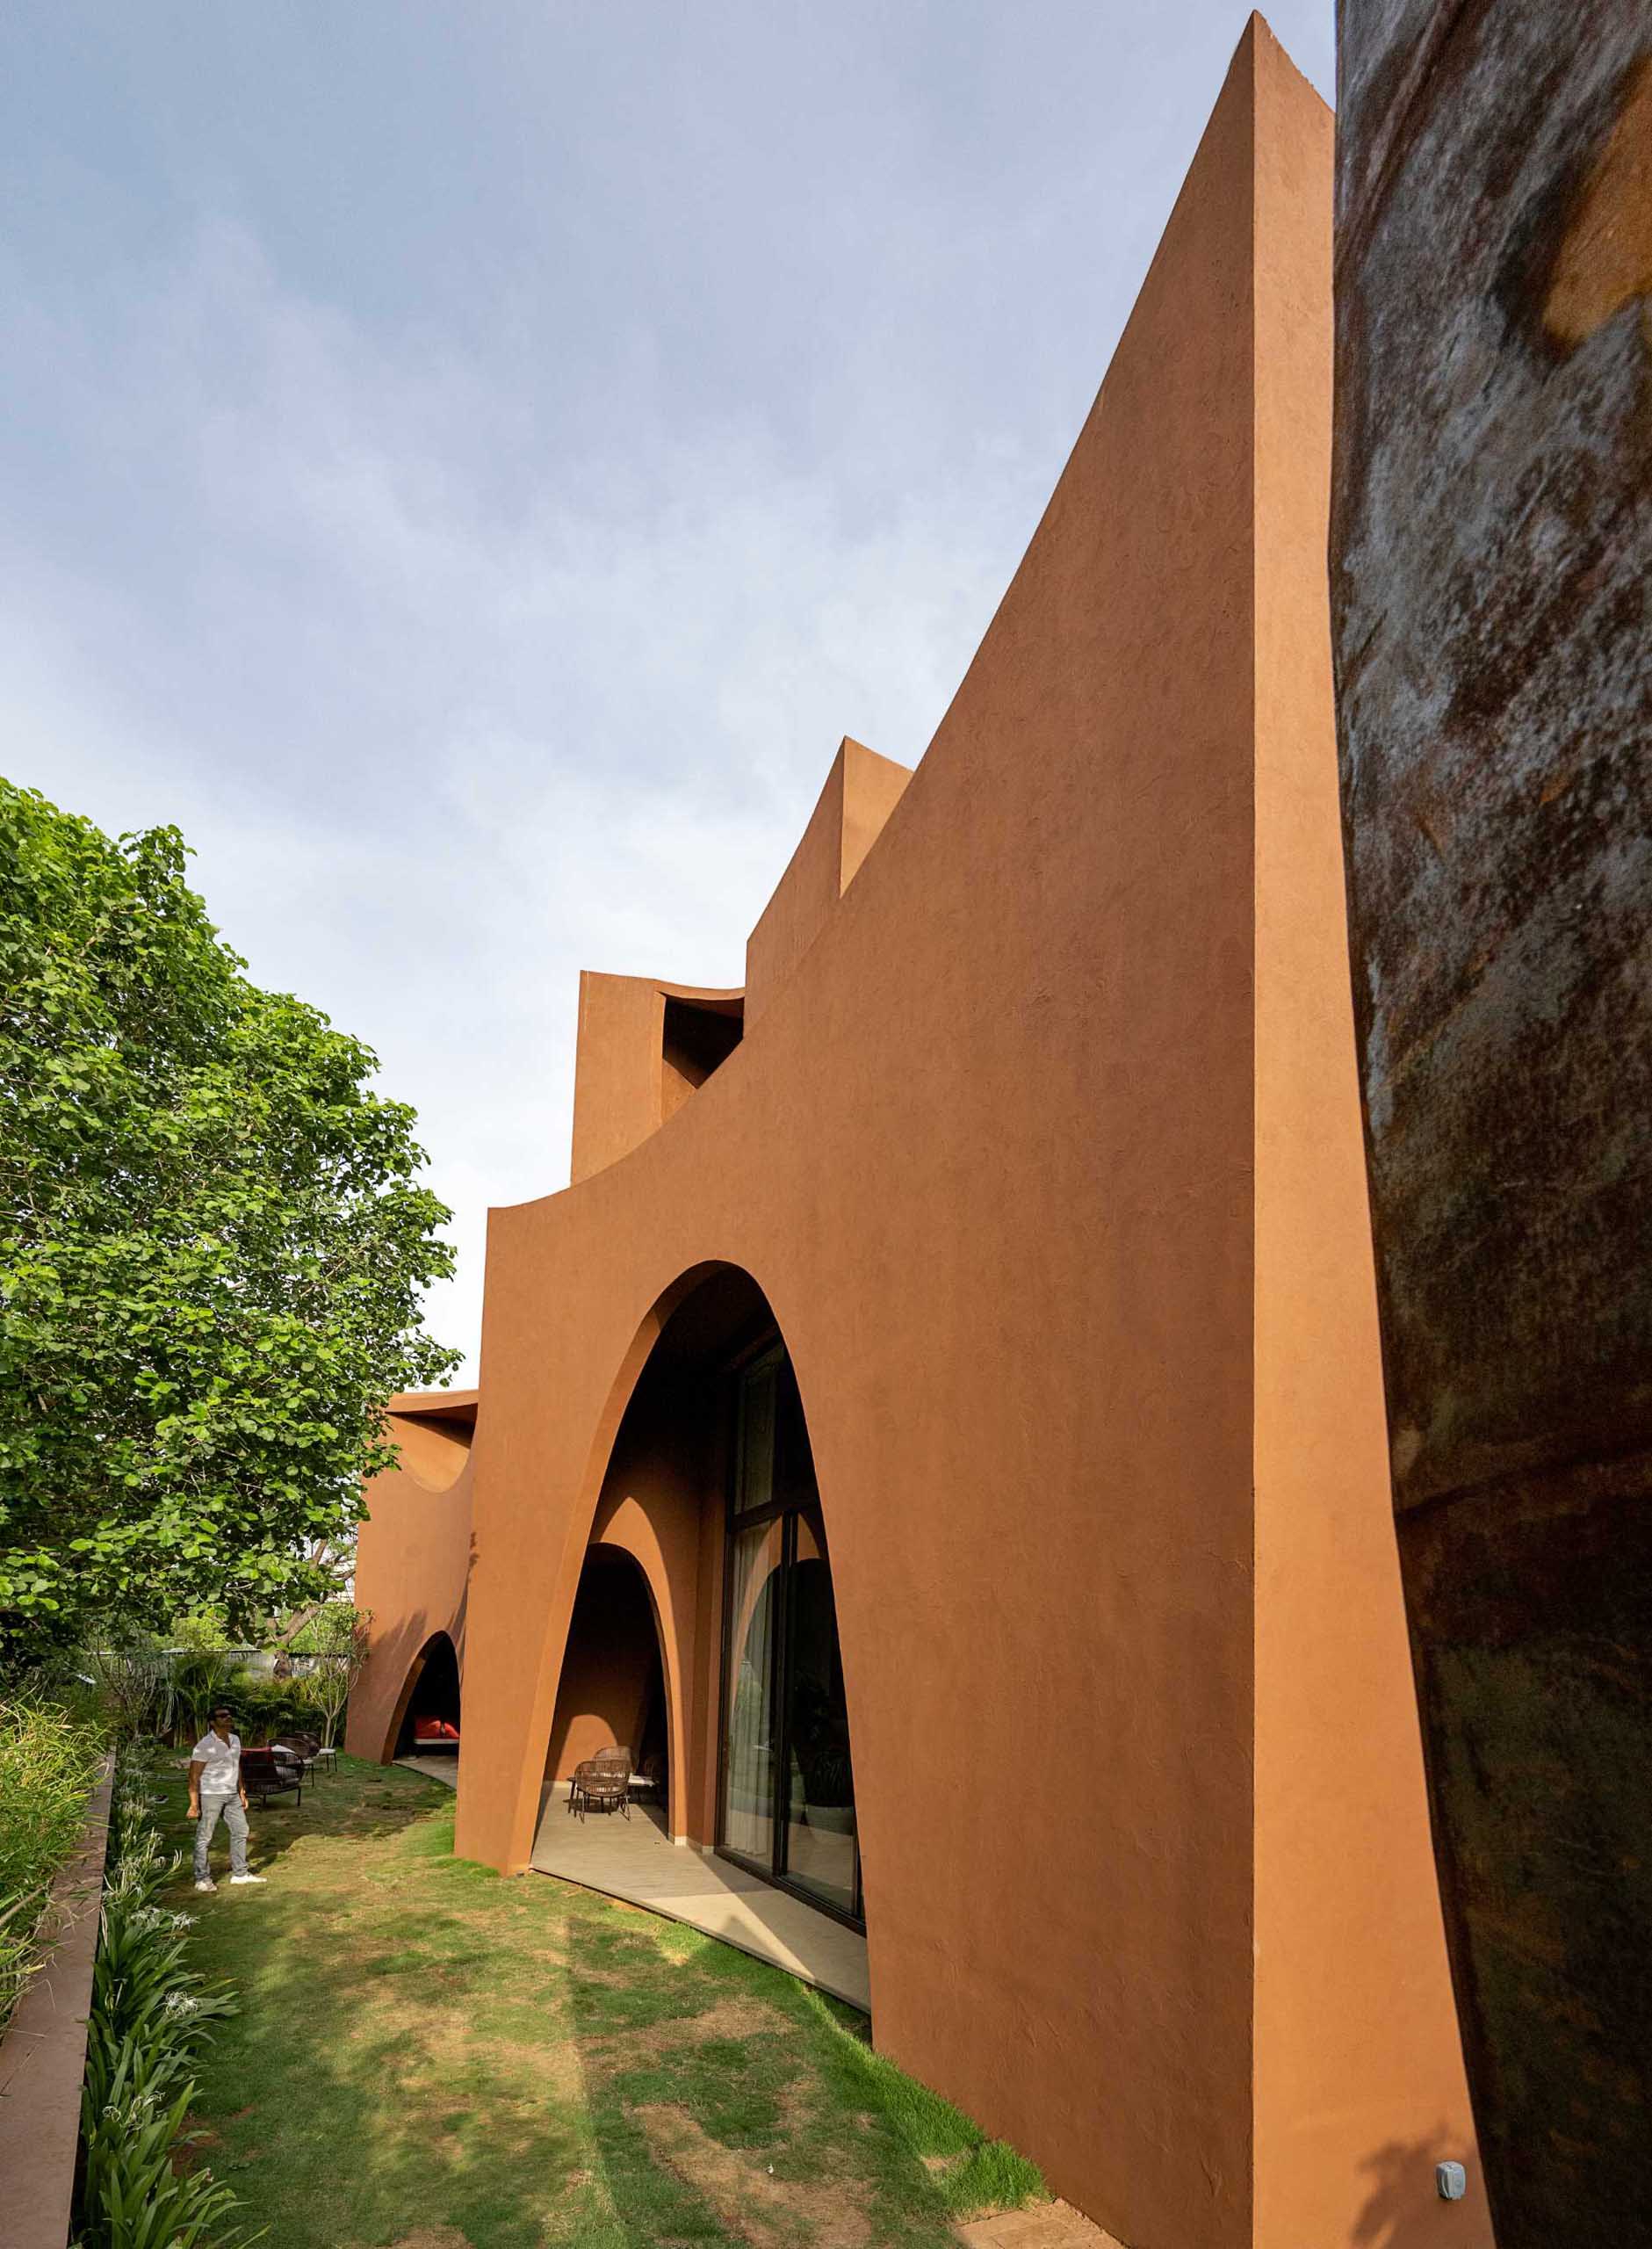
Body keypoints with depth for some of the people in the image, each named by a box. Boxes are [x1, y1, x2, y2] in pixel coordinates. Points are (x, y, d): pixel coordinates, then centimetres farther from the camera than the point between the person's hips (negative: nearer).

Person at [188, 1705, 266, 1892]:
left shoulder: (235, 1740, 8)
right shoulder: (205, 1745, -15)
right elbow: (194, 1776, -16)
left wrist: (241, 1792, 18)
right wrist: (194, 1804, -21)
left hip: (232, 1795, 8)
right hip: (210, 1795, -8)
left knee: (240, 1831, 10)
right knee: (204, 1838, 0)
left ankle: (239, 1874, 20)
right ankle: (201, 1879, 11)